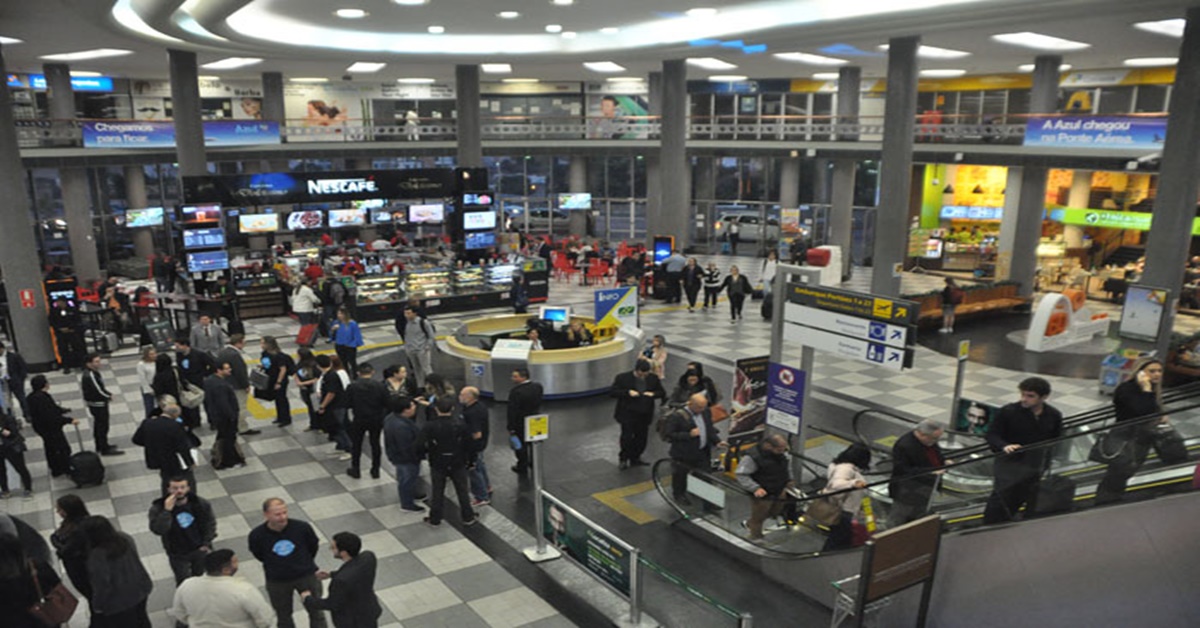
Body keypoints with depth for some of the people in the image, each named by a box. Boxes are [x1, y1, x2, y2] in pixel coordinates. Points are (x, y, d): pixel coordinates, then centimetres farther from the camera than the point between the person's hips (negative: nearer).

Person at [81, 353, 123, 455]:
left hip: (96, 403, 10)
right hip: (98, 404, -10)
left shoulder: (93, 372, 3)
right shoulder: (90, 376, -27)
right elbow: (99, 390, -24)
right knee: (103, 425, -1)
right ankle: (105, 449, 8)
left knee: (98, 424, 22)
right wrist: (109, 396, -8)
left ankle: (100, 446, 37)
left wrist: (108, 394, -1)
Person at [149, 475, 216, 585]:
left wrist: (206, 544, -7)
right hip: (177, 555, -1)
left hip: (200, 549, 2)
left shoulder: (200, 503, -13)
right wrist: (167, 511, -38)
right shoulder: (158, 508, -18)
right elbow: (158, 530, -31)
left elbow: (210, 523, -2)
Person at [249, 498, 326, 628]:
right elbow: (258, 555, -1)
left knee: (316, 612, 16)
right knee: (283, 616, 20)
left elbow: (314, 546, -4)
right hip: (277, 582, 0)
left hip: (306, 576, 0)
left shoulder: (302, 527, -25)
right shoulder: (257, 535, -24)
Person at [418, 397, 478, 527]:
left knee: (437, 492, 17)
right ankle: (468, 517, 26)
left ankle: (435, 519, 29)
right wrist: (464, 458, 8)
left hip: (437, 464, 0)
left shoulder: (429, 426, -17)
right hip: (458, 464, 0)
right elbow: (468, 446, -10)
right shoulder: (460, 425, -15)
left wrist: (428, 452, 0)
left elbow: (419, 446, -21)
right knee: (462, 491, 16)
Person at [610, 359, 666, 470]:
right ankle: (623, 457, 20)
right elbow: (611, 392, -9)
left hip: (644, 415, 3)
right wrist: (628, 392, -21)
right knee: (627, 436, -5)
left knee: (641, 438, 9)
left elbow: (663, 393, 9)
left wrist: (653, 394, -14)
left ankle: (635, 458, 30)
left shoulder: (653, 379, 1)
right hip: (627, 414, -3)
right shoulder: (622, 378, -8)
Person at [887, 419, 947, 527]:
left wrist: (944, 461, -6)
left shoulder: (930, 442, -2)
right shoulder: (904, 446, -30)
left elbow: (938, 454, 18)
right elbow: (903, 471, -30)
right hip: (907, 493, -9)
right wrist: (930, 472, -33)